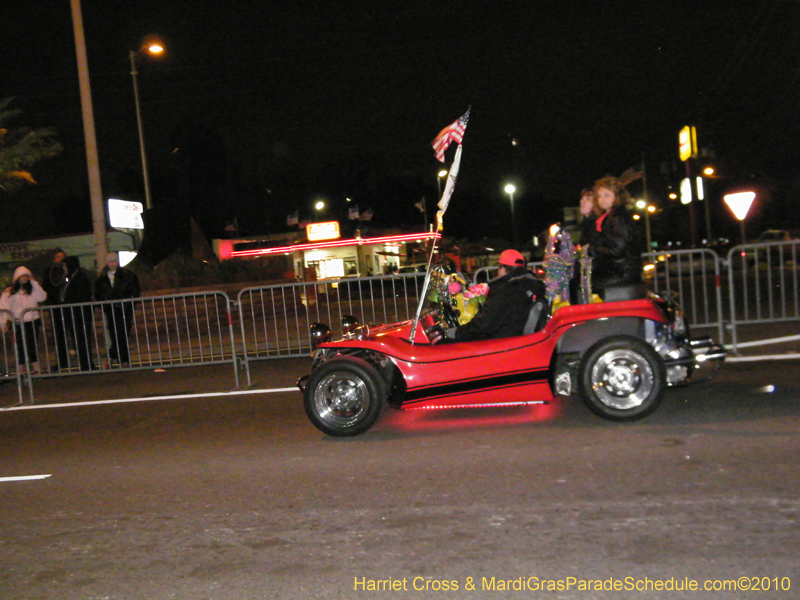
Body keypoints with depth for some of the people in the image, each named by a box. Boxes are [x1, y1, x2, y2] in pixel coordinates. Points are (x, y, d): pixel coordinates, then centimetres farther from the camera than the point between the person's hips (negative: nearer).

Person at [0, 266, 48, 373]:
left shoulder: (32, 289, 10)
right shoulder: (9, 292, 5)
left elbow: (42, 297, -8)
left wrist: (34, 283, -7)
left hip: (32, 321, 1)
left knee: (32, 345, 4)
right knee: (20, 345, -1)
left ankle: (35, 368, 9)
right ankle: (21, 370, 3)